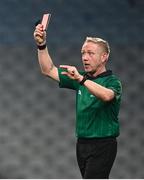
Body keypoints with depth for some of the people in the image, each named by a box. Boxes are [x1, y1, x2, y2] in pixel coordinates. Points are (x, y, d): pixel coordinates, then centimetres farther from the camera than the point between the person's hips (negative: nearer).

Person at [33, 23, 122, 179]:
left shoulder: (112, 81, -9)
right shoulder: (81, 80, 12)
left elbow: (106, 95, -33)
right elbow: (48, 70, 10)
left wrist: (81, 79, -42)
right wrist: (41, 45, -3)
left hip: (102, 145, -7)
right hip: (82, 143, 7)